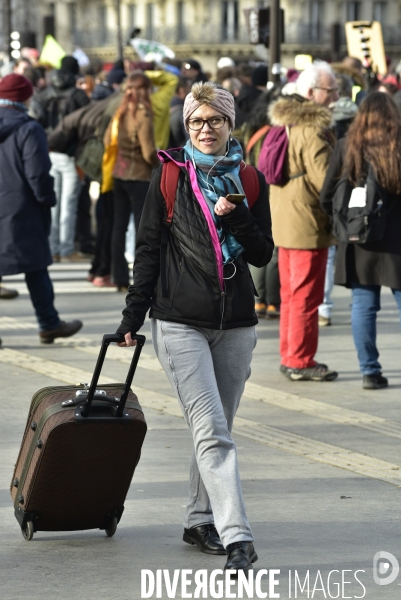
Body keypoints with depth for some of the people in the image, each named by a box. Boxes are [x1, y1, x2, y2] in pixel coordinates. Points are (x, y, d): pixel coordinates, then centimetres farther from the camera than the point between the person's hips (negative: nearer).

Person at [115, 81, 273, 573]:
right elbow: (148, 248, 3)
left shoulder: (249, 181, 7)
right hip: (180, 321, -3)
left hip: (236, 322, 3)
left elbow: (263, 254, 4)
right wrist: (134, 314, 1)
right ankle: (236, 536, -19)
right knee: (212, 431, -12)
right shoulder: (170, 175, 1)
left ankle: (199, 521, 29)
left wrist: (235, 216, -13)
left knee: (217, 428, 13)